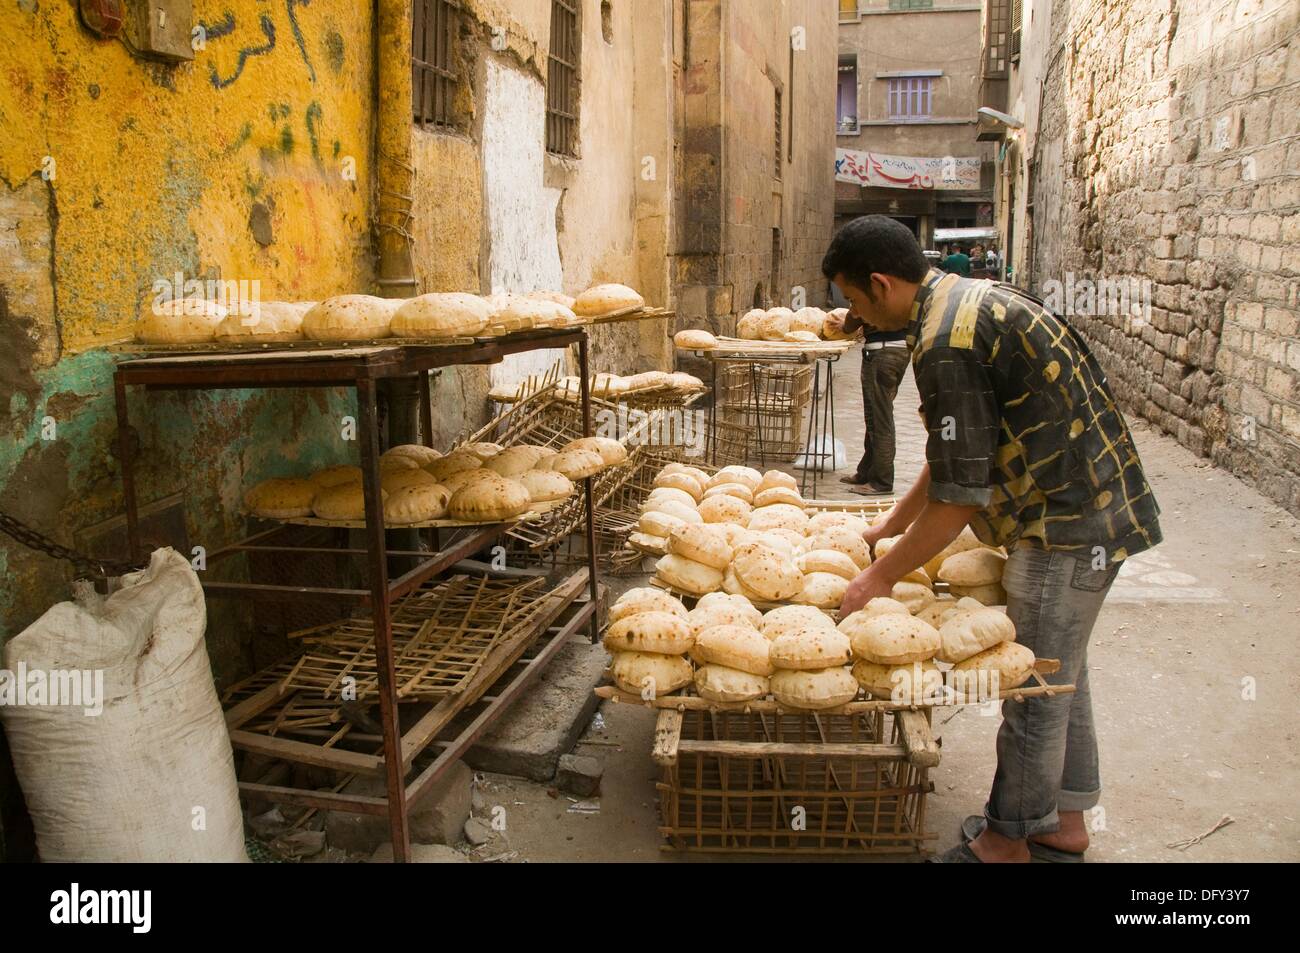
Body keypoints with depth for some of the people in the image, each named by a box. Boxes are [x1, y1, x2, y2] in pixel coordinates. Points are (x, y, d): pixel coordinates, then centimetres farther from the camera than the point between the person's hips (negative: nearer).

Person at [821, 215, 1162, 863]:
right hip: (1098, 505, 10)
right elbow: (959, 453, 18)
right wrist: (894, 522, 21)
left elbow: (959, 495, -21)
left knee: (1036, 685, 3)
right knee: (1059, 670, 20)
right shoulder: (970, 297, 10)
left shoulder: (946, 345, -22)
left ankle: (1008, 840, 20)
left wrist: (882, 577, -11)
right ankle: (1064, 823, 35)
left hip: (1069, 521, -10)